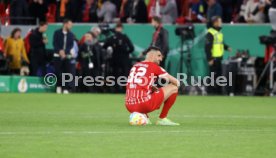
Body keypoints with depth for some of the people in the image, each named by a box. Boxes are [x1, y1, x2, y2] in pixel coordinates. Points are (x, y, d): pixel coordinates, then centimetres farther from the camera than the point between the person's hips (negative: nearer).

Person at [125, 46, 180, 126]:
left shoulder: (135, 66, 19)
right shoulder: (154, 67, 2)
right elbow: (176, 82, 8)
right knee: (174, 87, 8)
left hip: (130, 107, 7)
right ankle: (162, 119, 10)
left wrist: (155, 89, 30)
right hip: (144, 105, -7)